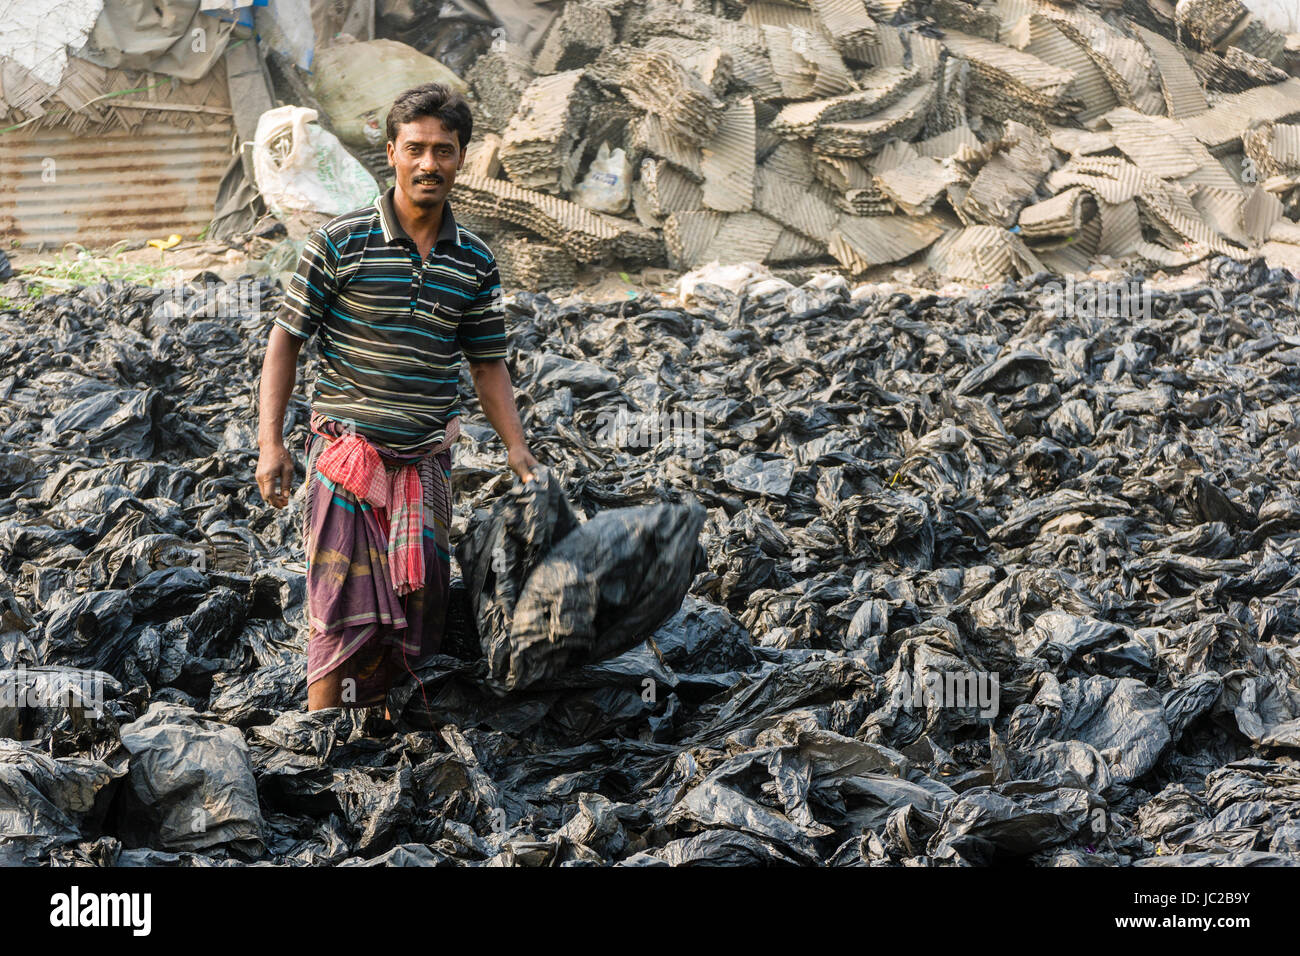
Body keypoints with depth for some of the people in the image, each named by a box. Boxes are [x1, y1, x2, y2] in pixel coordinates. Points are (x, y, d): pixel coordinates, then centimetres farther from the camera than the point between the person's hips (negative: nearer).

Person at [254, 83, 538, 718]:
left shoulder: (475, 261, 7)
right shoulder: (341, 243, -4)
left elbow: (488, 364, 14)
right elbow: (285, 340, -1)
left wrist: (517, 451, 3)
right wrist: (270, 442, -9)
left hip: (427, 462, 4)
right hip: (347, 451, -4)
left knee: (415, 612, 7)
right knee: (341, 616, -8)